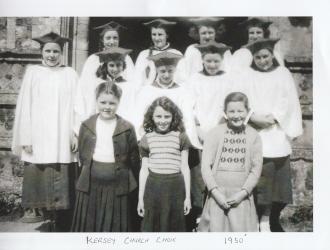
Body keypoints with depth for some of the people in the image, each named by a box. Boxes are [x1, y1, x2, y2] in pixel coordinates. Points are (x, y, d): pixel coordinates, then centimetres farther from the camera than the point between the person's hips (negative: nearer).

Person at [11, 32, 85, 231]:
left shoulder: (70, 74, 8)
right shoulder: (33, 72, 7)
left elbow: (77, 106, 5)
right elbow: (25, 106, 4)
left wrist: (77, 133, -3)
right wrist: (25, 137, -3)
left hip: (63, 140, 0)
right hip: (38, 139, 0)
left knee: (63, 187, 1)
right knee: (40, 183, 1)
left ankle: (62, 228, 11)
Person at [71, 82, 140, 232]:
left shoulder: (127, 128, -4)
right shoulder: (87, 126, 3)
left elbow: (134, 158, -1)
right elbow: (82, 154, 10)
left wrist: (132, 183, 0)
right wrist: (92, 170, 5)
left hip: (118, 185, -2)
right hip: (91, 184, 2)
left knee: (115, 225, 9)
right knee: (88, 225, 12)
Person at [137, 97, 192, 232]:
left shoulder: (181, 137, 2)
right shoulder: (147, 139, 5)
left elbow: (185, 167, 4)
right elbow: (144, 169, 8)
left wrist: (187, 196, 4)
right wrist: (140, 198, 8)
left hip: (175, 186, -1)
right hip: (153, 186, 1)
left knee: (174, 226, 7)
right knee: (151, 226, 6)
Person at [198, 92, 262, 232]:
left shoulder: (253, 136, 3)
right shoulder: (214, 133, -2)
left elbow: (256, 169, 3)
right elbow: (206, 166, -4)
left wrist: (243, 192, -7)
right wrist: (216, 192, -10)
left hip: (242, 197, 1)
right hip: (217, 195, -1)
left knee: (242, 230, 3)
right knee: (215, 228, 3)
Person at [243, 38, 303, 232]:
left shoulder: (283, 74, 11)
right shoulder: (247, 75, 6)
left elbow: (289, 101, 3)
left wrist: (274, 117, -11)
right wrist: (254, 117, -18)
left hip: (278, 137, 2)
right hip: (254, 135, -1)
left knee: (279, 182, 5)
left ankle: (274, 220, 21)